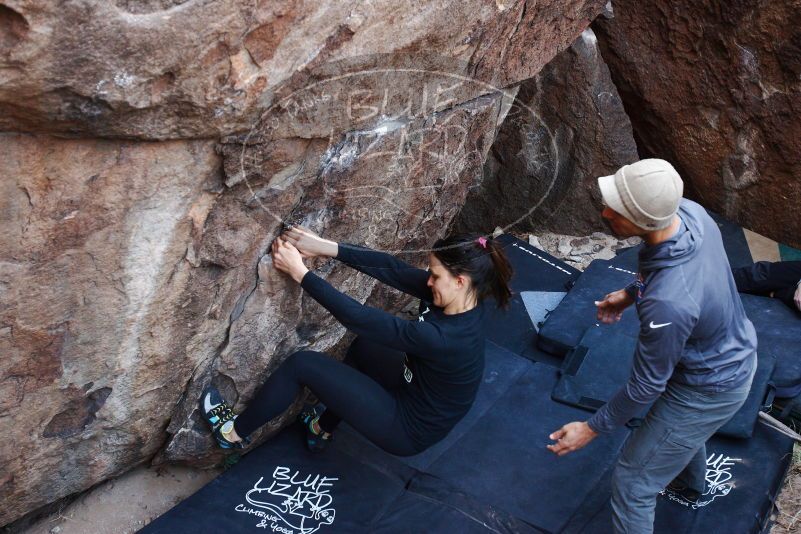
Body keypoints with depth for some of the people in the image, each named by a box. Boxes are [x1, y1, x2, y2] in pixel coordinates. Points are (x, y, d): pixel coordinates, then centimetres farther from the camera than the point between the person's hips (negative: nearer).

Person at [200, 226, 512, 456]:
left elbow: (359, 318, -32)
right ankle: (323, 429, 32)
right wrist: (325, 247, -18)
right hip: (417, 395, 8)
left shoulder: (443, 338, -37)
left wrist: (299, 273, -25)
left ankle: (236, 432, 16)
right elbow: (392, 269, -14)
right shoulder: (463, 300, -13)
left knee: (302, 364, -8)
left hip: (410, 429, -8)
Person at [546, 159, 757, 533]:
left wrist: (592, 428, -14)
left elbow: (647, 384, -26)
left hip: (710, 390, -9)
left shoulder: (667, 304, -43)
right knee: (684, 423, 39)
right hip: (736, 352, 9)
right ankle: (690, 486, 71)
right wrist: (631, 292, 13)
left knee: (632, 485, 5)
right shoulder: (689, 211, -20)